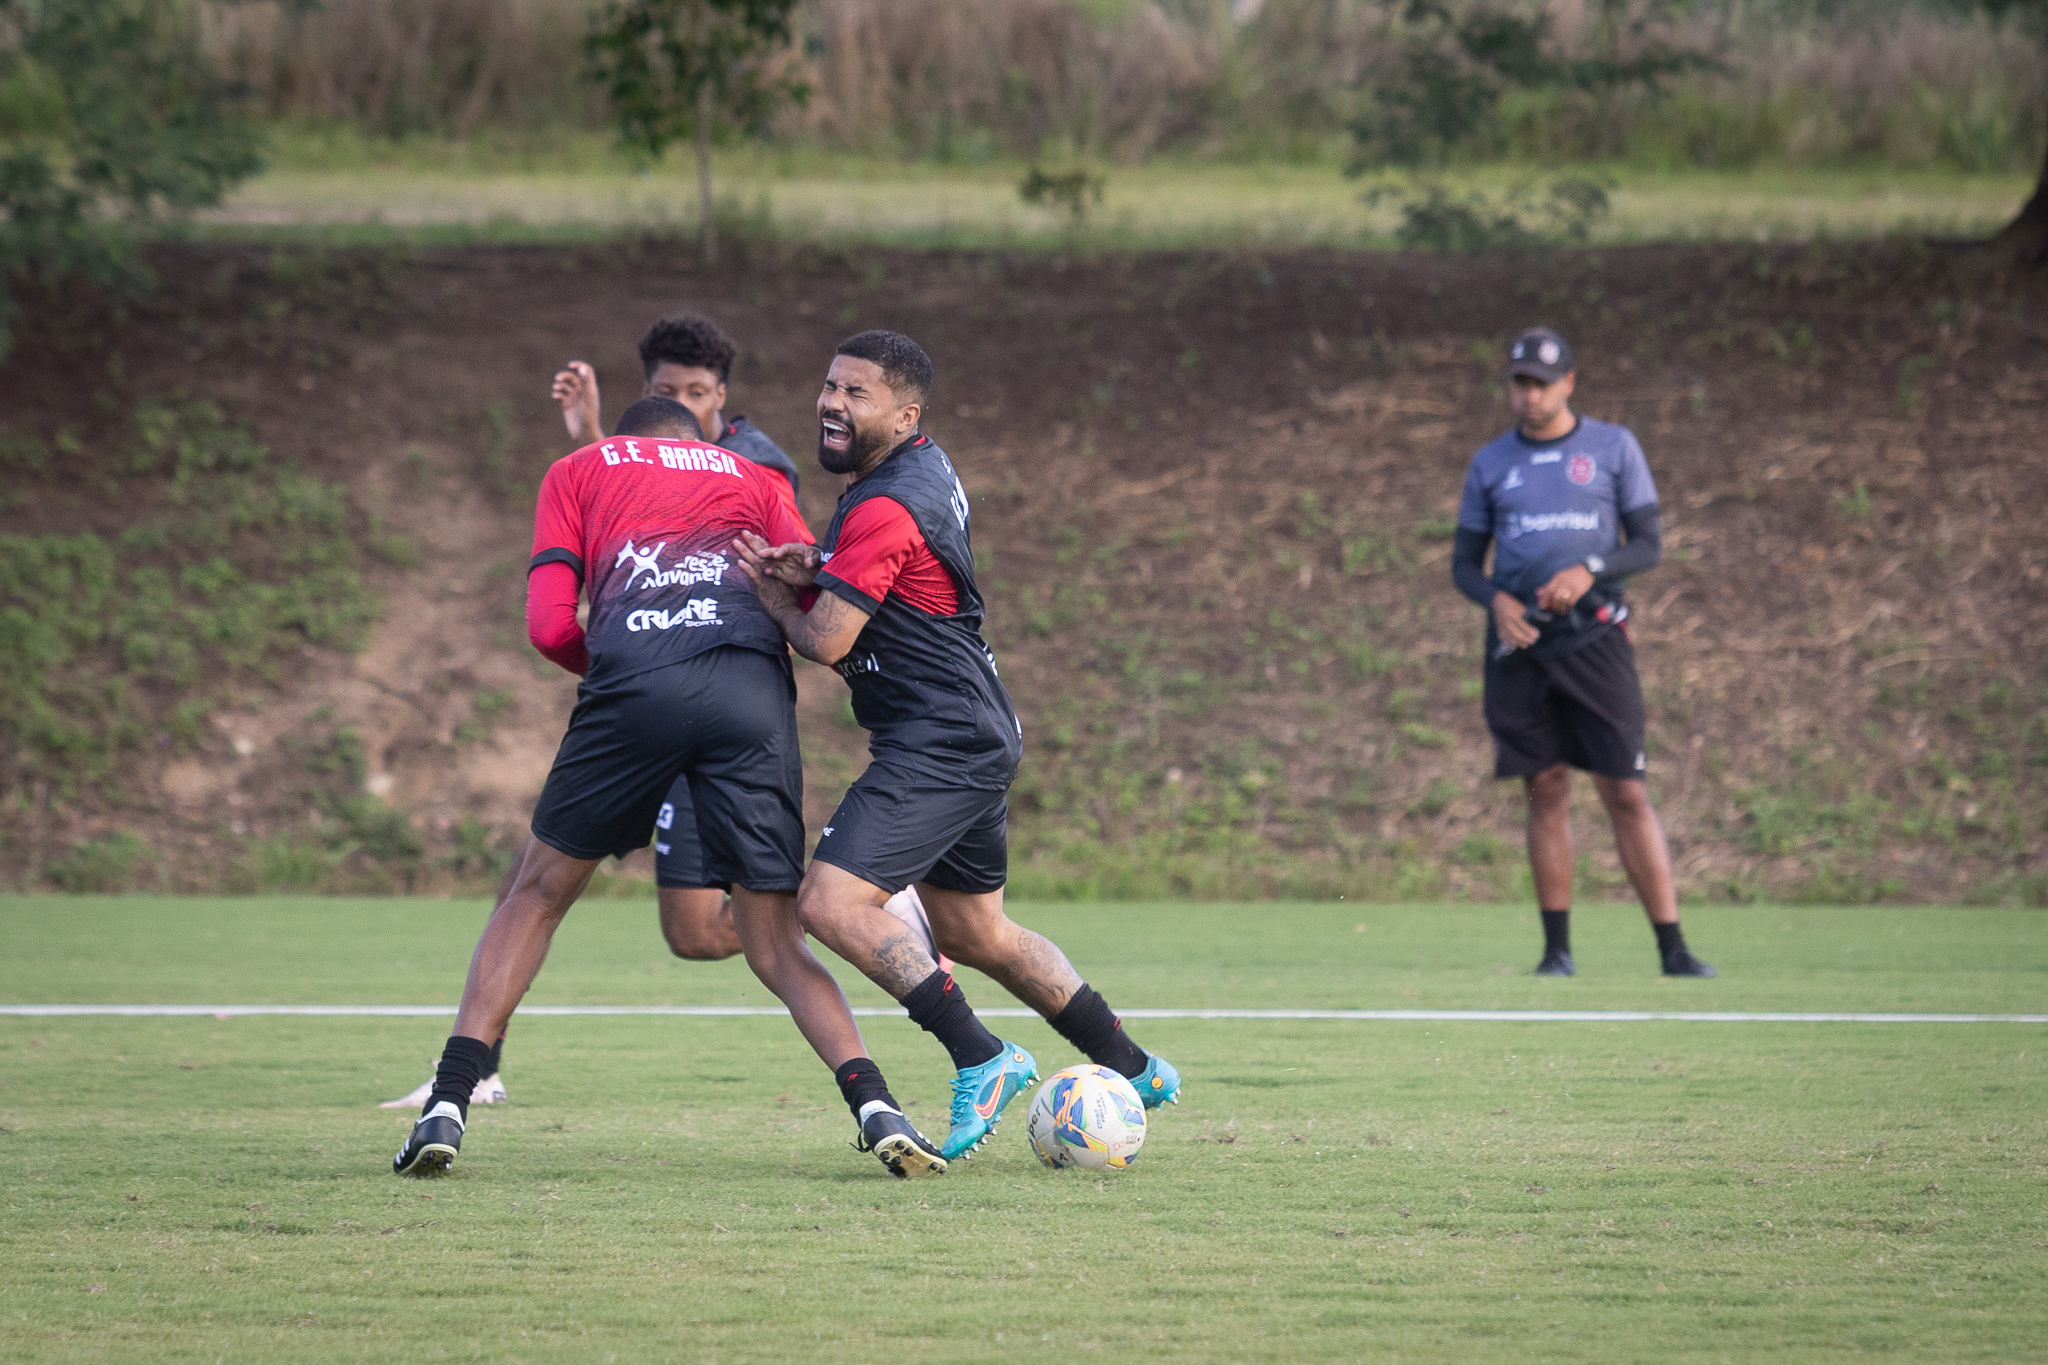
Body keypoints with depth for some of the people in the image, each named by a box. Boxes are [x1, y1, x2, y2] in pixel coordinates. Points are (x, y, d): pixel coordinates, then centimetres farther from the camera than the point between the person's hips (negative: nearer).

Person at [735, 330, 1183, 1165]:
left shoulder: (884, 510, -20)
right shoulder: (925, 466, 11)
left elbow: (825, 641, -19)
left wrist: (768, 588, 1)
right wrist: (810, 570, 1)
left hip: (938, 745, -11)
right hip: (976, 740, 11)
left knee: (831, 901, -19)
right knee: (976, 934, 20)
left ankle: (981, 1062, -17)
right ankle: (1135, 1070, 29)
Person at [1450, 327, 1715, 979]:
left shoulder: (1613, 448, 6)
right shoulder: (1490, 462, 11)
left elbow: (1649, 545, 4)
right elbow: (1464, 562, 13)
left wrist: (1590, 571, -14)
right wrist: (1496, 599, -9)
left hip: (1594, 638, -2)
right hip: (1520, 643, 2)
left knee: (1627, 794, -6)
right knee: (1547, 793, 1)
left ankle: (1672, 949, -6)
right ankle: (1557, 947, 7)